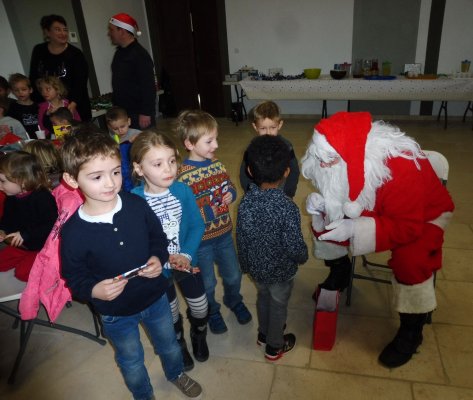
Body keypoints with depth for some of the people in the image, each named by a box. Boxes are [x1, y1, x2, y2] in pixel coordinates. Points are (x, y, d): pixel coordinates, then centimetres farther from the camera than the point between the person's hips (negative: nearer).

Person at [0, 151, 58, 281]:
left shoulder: (43, 197, -25)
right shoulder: (11, 198, 0)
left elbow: (51, 225, -29)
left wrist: (25, 234, -28)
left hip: (41, 246, -8)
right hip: (20, 244, 8)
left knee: (22, 273, -15)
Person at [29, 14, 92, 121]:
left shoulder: (75, 54, -4)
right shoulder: (38, 51, 8)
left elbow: (81, 84, -13)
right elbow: (33, 79, 14)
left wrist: (73, 104, -30)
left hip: (75, 110, -3)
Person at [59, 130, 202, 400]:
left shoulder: (137, 205, -19)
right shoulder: (73, 232, -24)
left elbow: (158, 236, -1)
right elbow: (74, 277, -10)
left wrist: (159, 258, -19)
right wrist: (94, 290, -29)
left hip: (155, 296, 2)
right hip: (116, 312, -2)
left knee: (168, 343, 28)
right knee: (131, 361, 25)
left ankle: (176, 374, 62)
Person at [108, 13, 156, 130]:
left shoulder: (140, 54, -14)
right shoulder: (120, 52, 13)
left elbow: (148, 87, -20)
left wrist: (146, 113, -22)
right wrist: (116, 108, 21)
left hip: (139, 115, -9)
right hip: (122, 113, 9)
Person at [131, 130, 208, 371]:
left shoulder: (183, 190, -17)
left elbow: (197, 225, -10)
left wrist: (186, 254, -22)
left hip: (186, 260, 2)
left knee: (200, 306, 19)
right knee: (170, 312, 22)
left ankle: (199, 336, 54)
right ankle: (179, 344, 54)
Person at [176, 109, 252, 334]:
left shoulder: (217, 164, -2)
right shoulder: (184, 175, -22)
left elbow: (230, 187, 8)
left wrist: (231, 194, -12)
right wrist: (206, 208, -27)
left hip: (224, 233, 5)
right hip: (201, 239, -5)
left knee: (233, 275, 22)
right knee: (207, 283, 17)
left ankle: (233, 301, 53)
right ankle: (212, 312, 45)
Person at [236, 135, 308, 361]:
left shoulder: (246, 201, -17)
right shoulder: (287, 207, -31)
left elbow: (241, 238, -6)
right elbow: (295, 245, -24)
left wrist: (245, 264, 11)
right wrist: (303, 257, -1)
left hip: (256, 266, 4)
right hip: (281, 269, -4)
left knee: (263, 297, 29)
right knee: (278, 305, 20)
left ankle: (264, 334, 54)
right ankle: (274, 346, 43)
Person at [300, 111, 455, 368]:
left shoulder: (399, 166, -40)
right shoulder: (340, 161, -22)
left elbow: (407, 227, -37)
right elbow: (336, 192, -5)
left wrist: (354, 228, -47)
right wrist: (321, 203, -28)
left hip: (422, 215, -5)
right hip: (373, 209, 6)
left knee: (410, 259, -32)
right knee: (322, 223, -7)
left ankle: (411, 331, -5)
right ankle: (338, 275, 22)